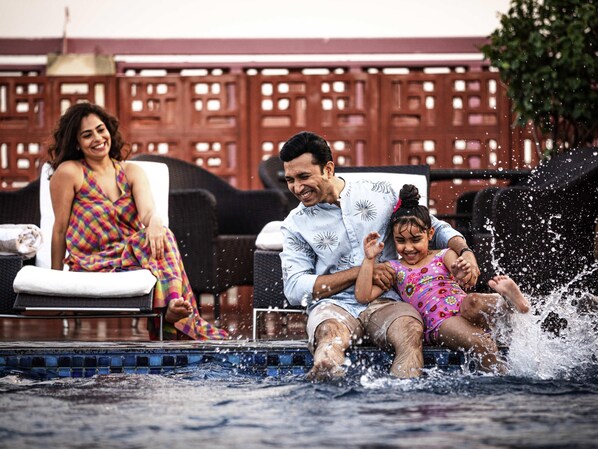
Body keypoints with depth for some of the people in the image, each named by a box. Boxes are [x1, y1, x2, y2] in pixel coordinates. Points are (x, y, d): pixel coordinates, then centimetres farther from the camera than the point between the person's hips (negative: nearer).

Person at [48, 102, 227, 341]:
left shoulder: (132, 172, 11)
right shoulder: (69, 172, -2)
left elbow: (147, 209, -10)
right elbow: (60, 229, 0)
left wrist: (153, 221, -35)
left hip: (132, 255, 5)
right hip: (94, 265, -4)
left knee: (160, 235, -31)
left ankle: (173, 305, -49)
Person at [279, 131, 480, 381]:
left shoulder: (380, 194, 10)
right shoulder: (295, 225, 8)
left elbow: (435, 228, 19)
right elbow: (295, 289, -1)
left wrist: (465, 252, -4)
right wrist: (360, 271, -9)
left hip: (383, 303, 1)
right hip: (333, 305, -1)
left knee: (410, 329, -35)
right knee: (330, 333, -38)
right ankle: (325, 382, -67)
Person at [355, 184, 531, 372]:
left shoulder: (444, 256, 20)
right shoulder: (394, 269, 21)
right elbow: (363, 296, 11)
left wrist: (463, 273, -28)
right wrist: (369, 259, 4)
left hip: (461, 309, 1)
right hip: (439, 324, -1)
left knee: (472, 302, -41)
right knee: (482, 343, -36)